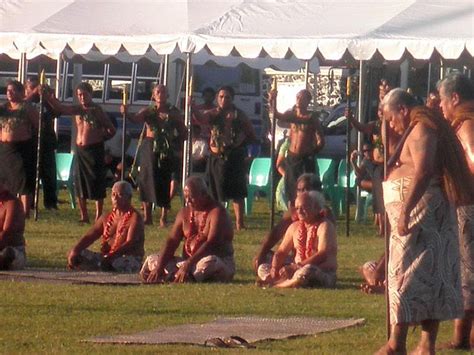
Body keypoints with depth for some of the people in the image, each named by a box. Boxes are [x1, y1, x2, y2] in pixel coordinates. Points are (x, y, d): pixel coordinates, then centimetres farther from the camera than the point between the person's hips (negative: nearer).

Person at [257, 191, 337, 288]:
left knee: (308, 270, -41)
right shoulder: (295, 227, 11)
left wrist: (296, 267, -29)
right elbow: (281, 252, 11)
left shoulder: (324, 226, -9)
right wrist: (274, 269, -12)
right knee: (262, 269, -3)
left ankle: (275, 284, -25)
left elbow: (323, 255, -22)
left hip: (324, 275, -7)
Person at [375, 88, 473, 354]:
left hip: (419, 210, -10)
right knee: (431, 273, 6)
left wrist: (404, 211, -29)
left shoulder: (421, 129, -13)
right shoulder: (418, 129, 19)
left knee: (407, 274, -8)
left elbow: (423, 171, -25)